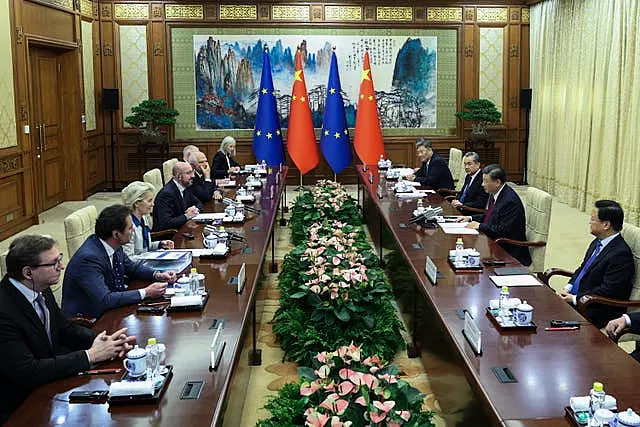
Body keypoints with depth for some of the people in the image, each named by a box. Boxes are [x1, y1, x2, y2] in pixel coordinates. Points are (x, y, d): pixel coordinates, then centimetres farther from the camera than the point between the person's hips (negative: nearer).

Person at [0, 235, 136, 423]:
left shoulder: (41, 289, -4)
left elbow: (65, 328, 10)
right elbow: (27, 372, -27)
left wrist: (106, 341, -8)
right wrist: (90, 355, -24)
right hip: (18, 407, -7)